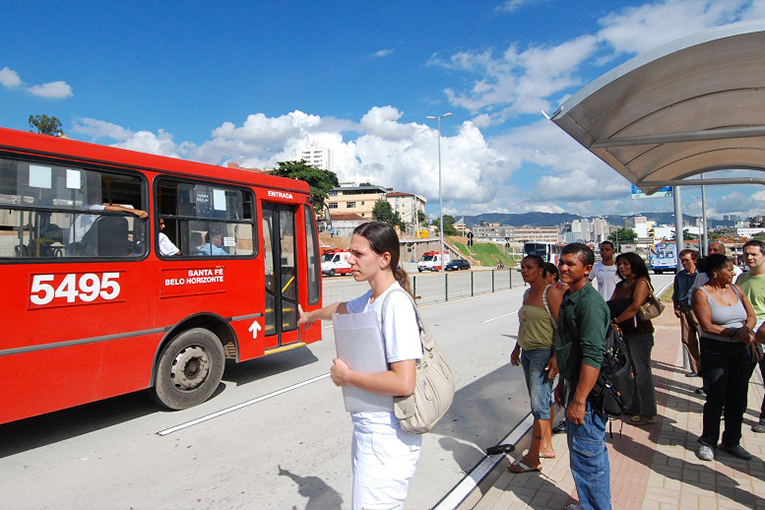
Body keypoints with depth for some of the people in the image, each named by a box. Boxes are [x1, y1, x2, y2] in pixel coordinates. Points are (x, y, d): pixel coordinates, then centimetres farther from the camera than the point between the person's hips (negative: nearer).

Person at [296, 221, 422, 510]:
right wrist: (311, 315, 49)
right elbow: (342, 309, 30)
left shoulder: (396, 305, -22)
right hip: (368, 432, 9)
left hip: (388, 440, -9)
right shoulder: (371, 298, 6)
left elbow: (404, 383, -27)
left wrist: (347, 376, -15)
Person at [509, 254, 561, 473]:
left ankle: (533, 458, -3)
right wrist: (517, 348, 22)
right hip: (528, 352, 9)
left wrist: (556, 356, -22)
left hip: (544, 352, -9)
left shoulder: (550, 293, -12)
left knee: (539, 403, -7)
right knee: (543, 400, 16)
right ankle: (546, 446, 26)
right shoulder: (527, 294, 14)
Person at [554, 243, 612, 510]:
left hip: (587, 390, -10)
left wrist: (579, 400, -26)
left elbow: (593, 355, -26)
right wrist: (562, 383, 21)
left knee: (587, 456, 1)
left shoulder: (590, 302, -21)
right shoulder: (569, 297, 11)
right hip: (574, 384, 10)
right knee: (580, 451, 21)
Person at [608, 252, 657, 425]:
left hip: (640, 332, -7)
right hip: (624, 332, 7)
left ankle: (648, 413, 7)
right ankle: (634, 407, 21)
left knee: (641, 372, -2)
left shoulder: (642, 282, -7)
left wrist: (616, 321, -17)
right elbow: (611, 306, 9)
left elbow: (635, 306, -20)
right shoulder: (620, 285, 16)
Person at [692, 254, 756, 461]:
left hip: (740, 350, 5)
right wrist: (735, 332, -16)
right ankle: (707, 442, 16)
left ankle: (731, 442, 25)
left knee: (738, 399, 9)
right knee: (716, 399, -1)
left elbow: (751, 315, 7)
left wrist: (745, 329, -13)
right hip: (714, 350, -5)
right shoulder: (702, 294, -8)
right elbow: (708, 326, -14)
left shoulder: (736, 289, 9)